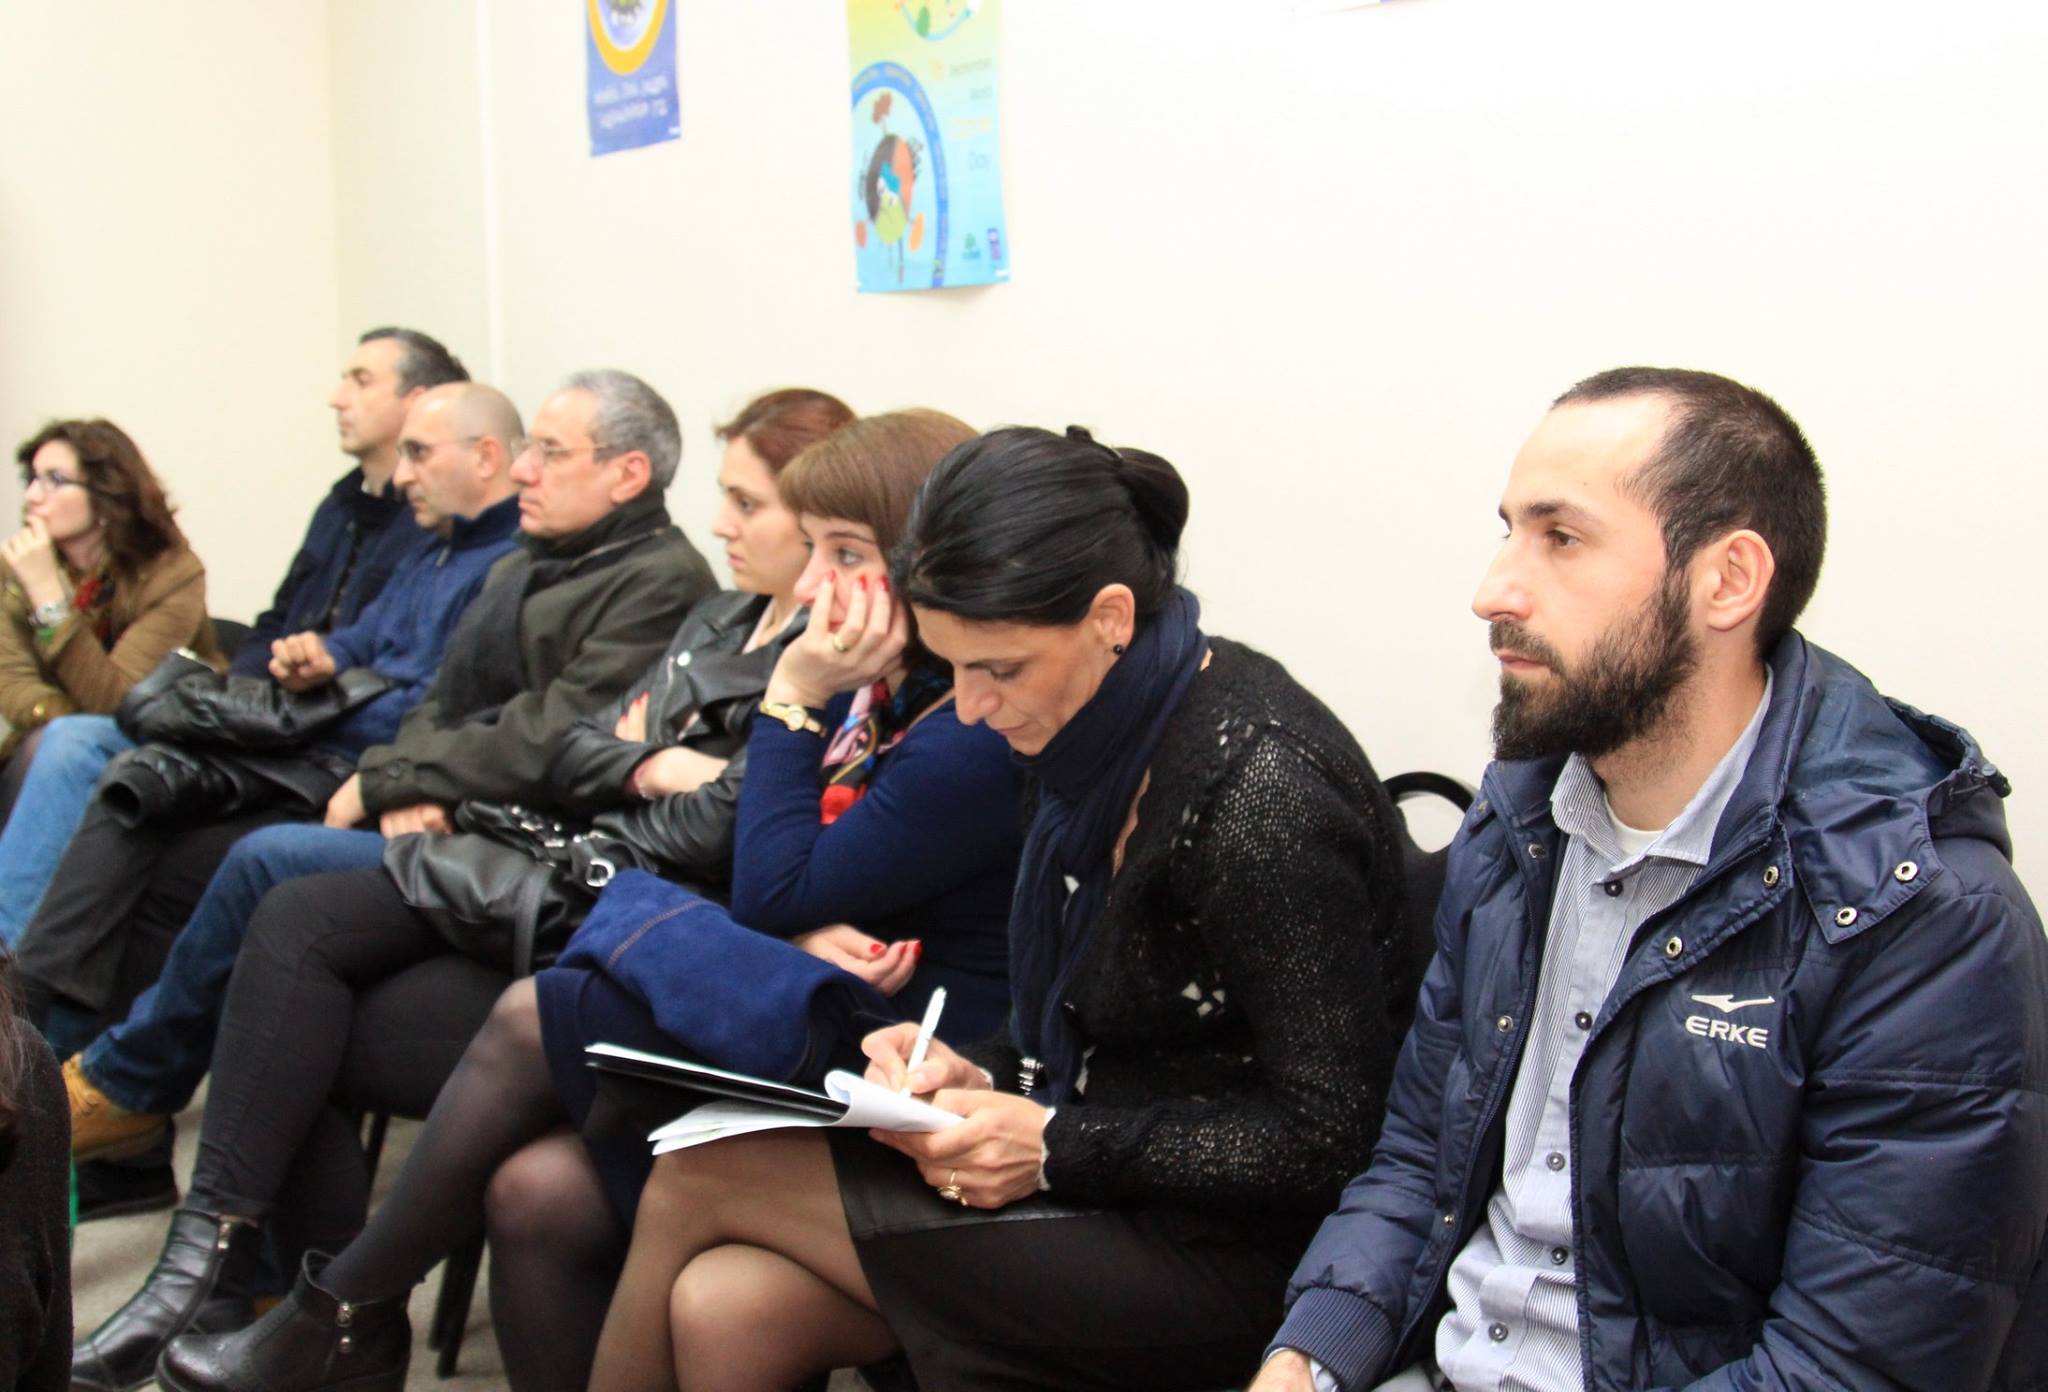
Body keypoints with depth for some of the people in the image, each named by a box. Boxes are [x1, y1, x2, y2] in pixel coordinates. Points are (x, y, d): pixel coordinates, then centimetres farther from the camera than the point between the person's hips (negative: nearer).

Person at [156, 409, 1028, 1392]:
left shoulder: (977, 738, -18)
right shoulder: (877, 689, 11)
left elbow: (775, 894, -16)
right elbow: (770, 895, 12)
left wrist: (793, 699, -12)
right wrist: (805, 935, -12)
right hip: (801, 1022, 8)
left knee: (533, 1017, -14)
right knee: (539, 1190, -13)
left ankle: (347, 1312, 6)